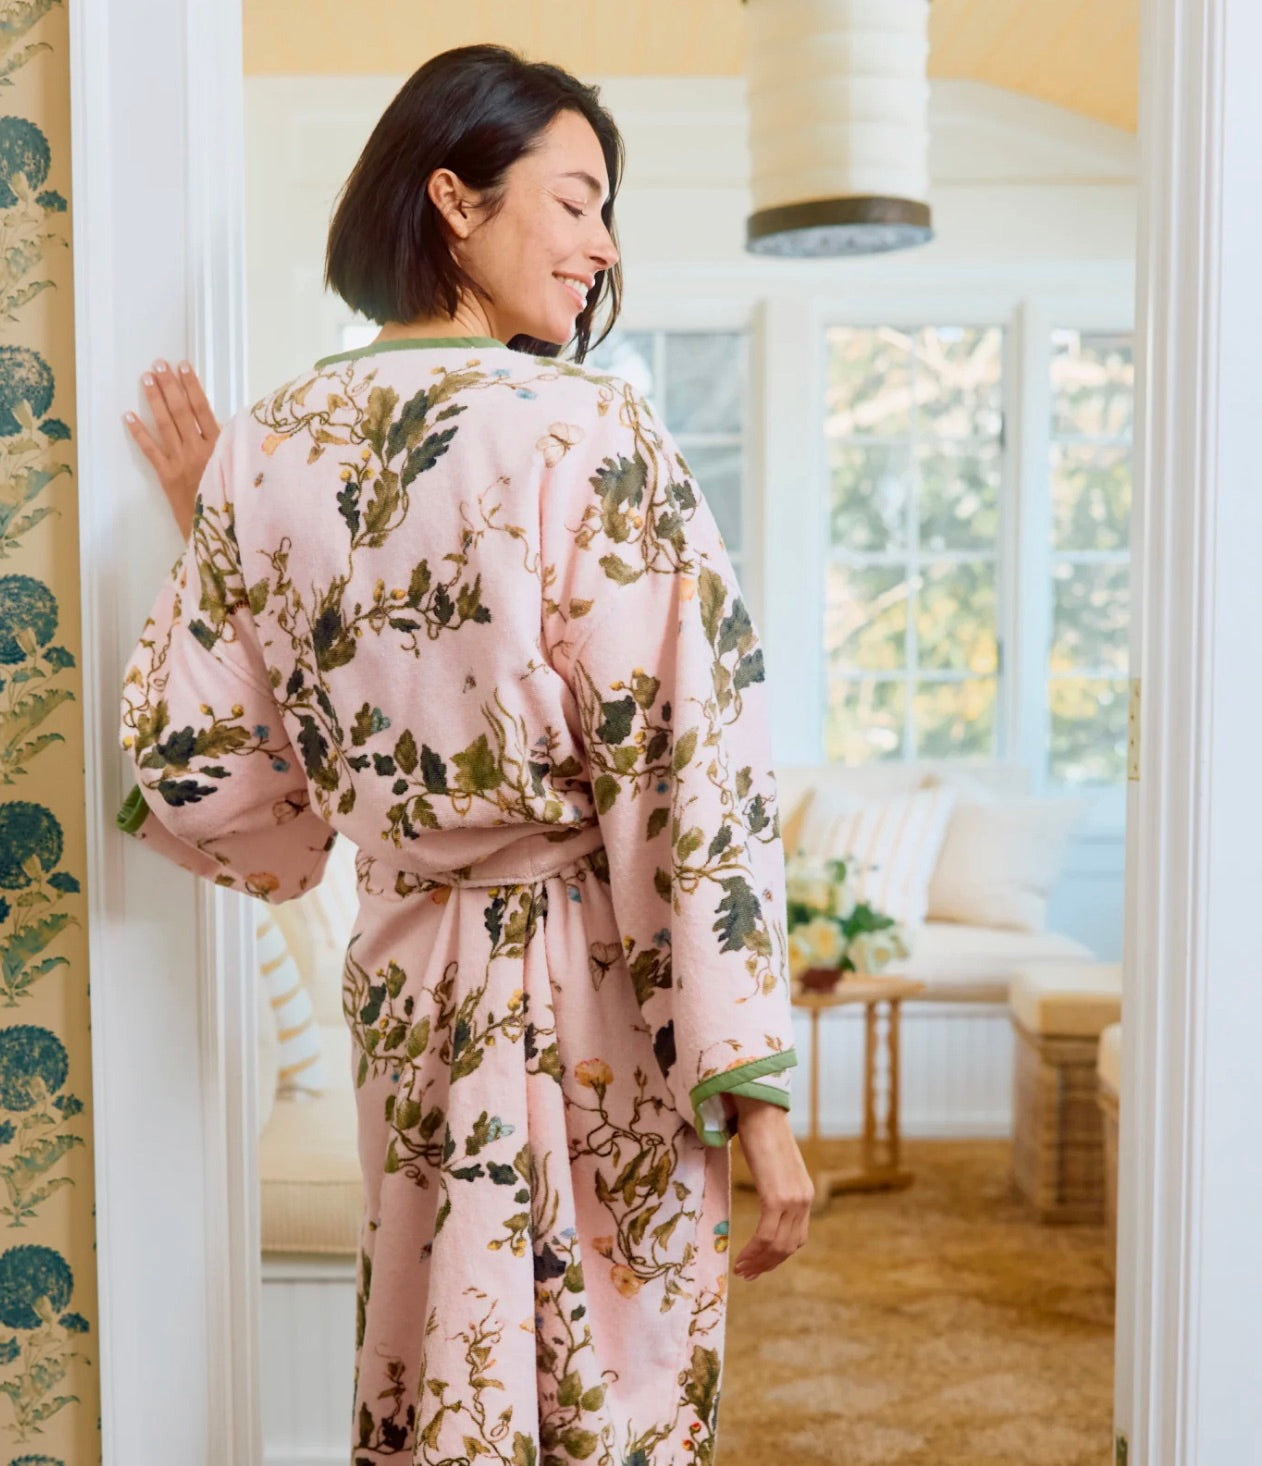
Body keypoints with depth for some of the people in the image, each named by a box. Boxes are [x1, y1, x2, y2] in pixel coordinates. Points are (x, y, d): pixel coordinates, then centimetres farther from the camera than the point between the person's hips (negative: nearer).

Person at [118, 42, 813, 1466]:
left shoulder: (266, 448, 1)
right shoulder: (590, 429, -14)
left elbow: (199, 781, 4)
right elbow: (689, 772, -18)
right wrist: (753, 1083, -14)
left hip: (404, 981, 5)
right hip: (599, 995, -5)